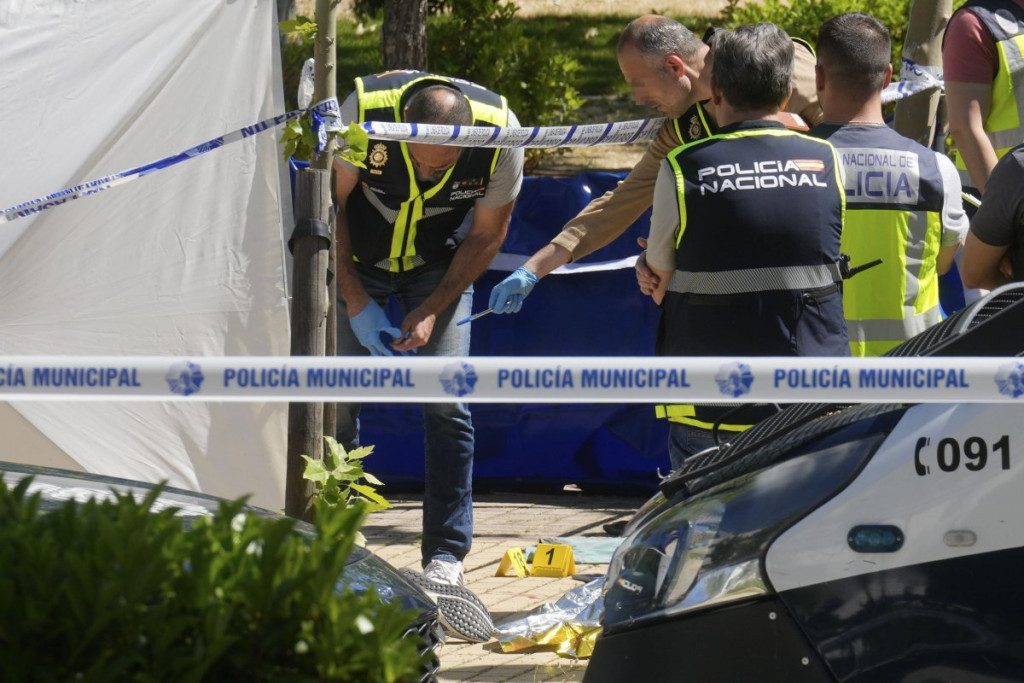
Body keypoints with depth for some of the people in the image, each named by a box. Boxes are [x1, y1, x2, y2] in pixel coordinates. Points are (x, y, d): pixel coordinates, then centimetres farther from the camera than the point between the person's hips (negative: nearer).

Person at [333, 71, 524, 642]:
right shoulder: (363, 113, -32)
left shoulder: (500, 134, -28)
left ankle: (445, 565, -10)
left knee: (447, 402, -12)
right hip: (356, 258, 0)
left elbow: (488, 234, -10)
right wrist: (356, 302, -17)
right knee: (337, 397, -6)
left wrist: (433, 309, -16)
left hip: (440, 264, 0)